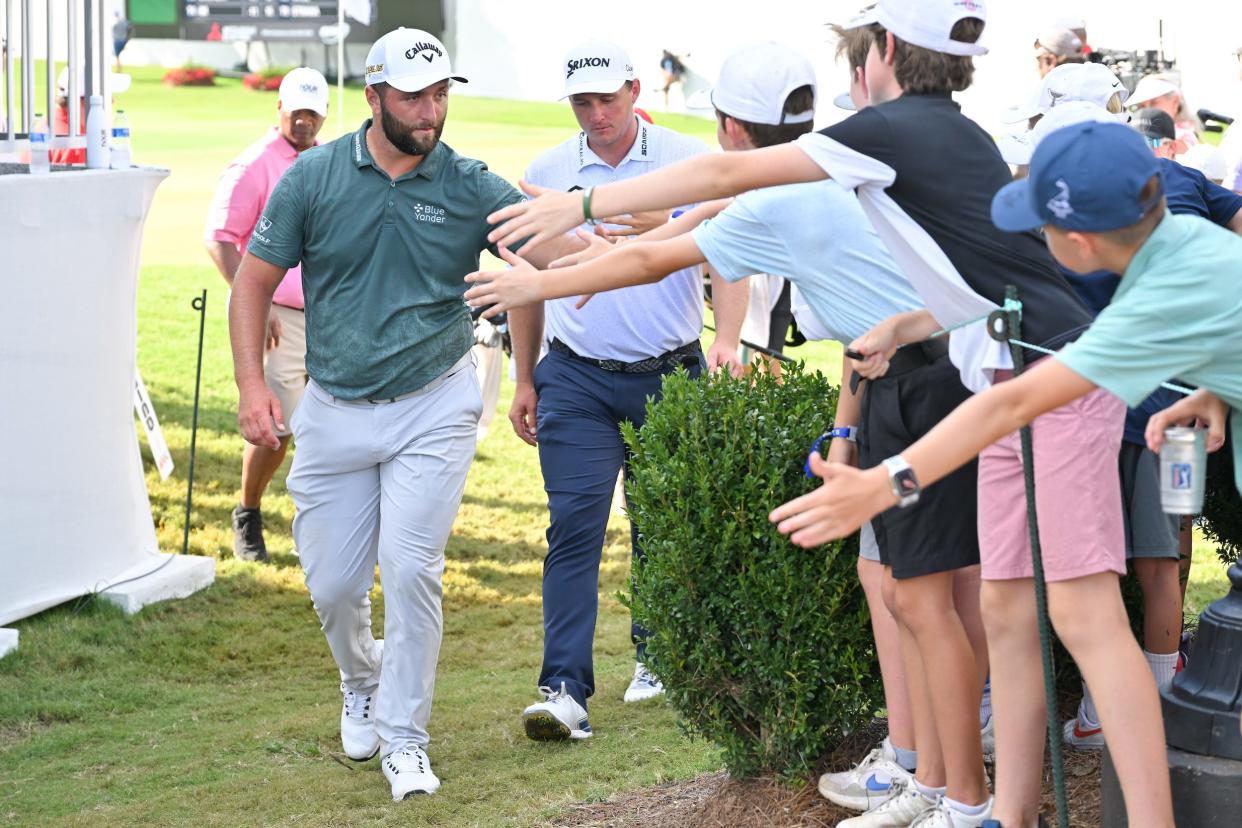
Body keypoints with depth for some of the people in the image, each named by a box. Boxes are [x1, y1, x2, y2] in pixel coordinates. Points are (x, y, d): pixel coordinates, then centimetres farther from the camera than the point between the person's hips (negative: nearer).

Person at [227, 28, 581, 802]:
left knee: (411, 569, -10)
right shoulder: (314, 177, -4)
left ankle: (404, 737, 5)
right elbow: (255, 280, 2)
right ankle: (363, 687, 39)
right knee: (333, 583, 7)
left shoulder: (471, 188, -5)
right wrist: (252, 384, -8)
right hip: (334, 411, 2)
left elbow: (553, 248, -14)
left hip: (433, 410, -1)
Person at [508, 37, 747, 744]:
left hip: (670, 374, 0)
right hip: (577, 378, 1)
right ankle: (565, 690, -14)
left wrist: (727, 340, -21)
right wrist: (525, 381, 12)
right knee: (574, 528, -9)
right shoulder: (548, 174, 6)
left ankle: (656, 655, 30)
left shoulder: (688, 160, -2)